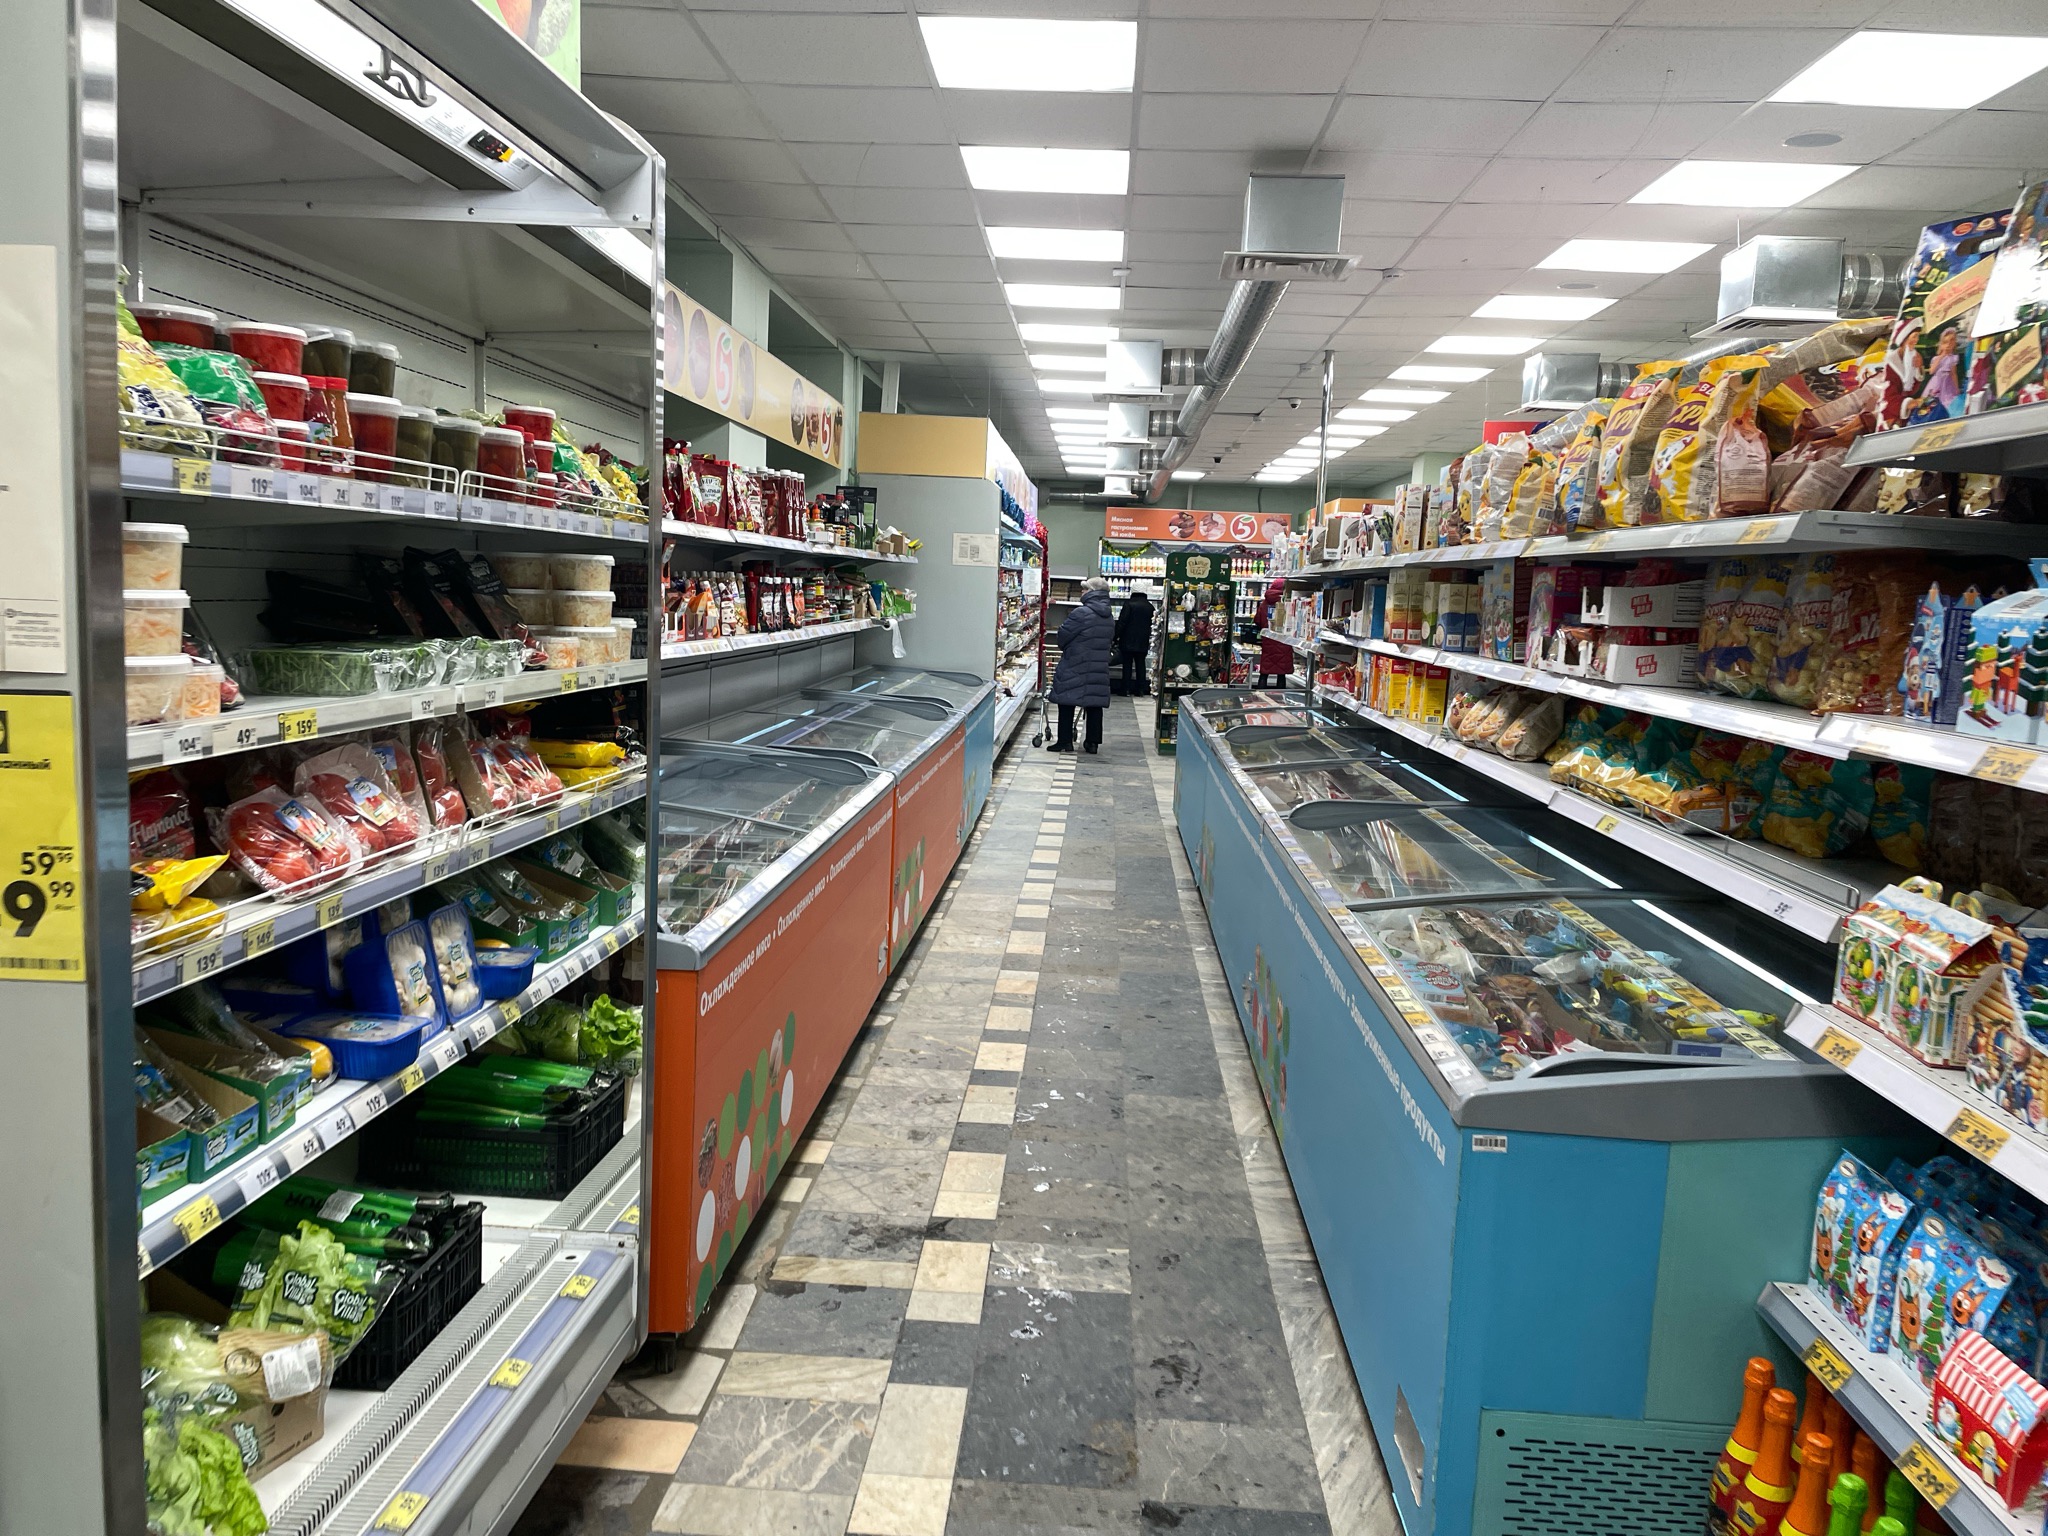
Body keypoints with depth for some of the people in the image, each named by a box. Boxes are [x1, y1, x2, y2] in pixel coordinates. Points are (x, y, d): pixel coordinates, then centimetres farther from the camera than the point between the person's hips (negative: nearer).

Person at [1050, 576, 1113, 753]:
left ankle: (1065, 741, 2)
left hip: (1075, 666, -6)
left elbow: (1063, 635, -9)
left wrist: (1065, 649, 12)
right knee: (1095, 703, 10)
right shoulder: (1109, 618, 7)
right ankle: (1092, 742, 13)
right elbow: (1108, 640, 13)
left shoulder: (1081, 614, -16)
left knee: (1067, 701, 2)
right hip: (1100, 668, 7)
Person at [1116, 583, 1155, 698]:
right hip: (1143, 642, 3)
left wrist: (1116, 636, -7)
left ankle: (1126, 689, 0)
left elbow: (1122, 622, -13)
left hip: (1128, 641, -3)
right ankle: (1140, 689, 7)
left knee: (1127, 664, 2)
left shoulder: (1129, 604, -10)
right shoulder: (1150, 607, 4)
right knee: (1140, 665, 8)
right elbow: (1152, 624, 9)